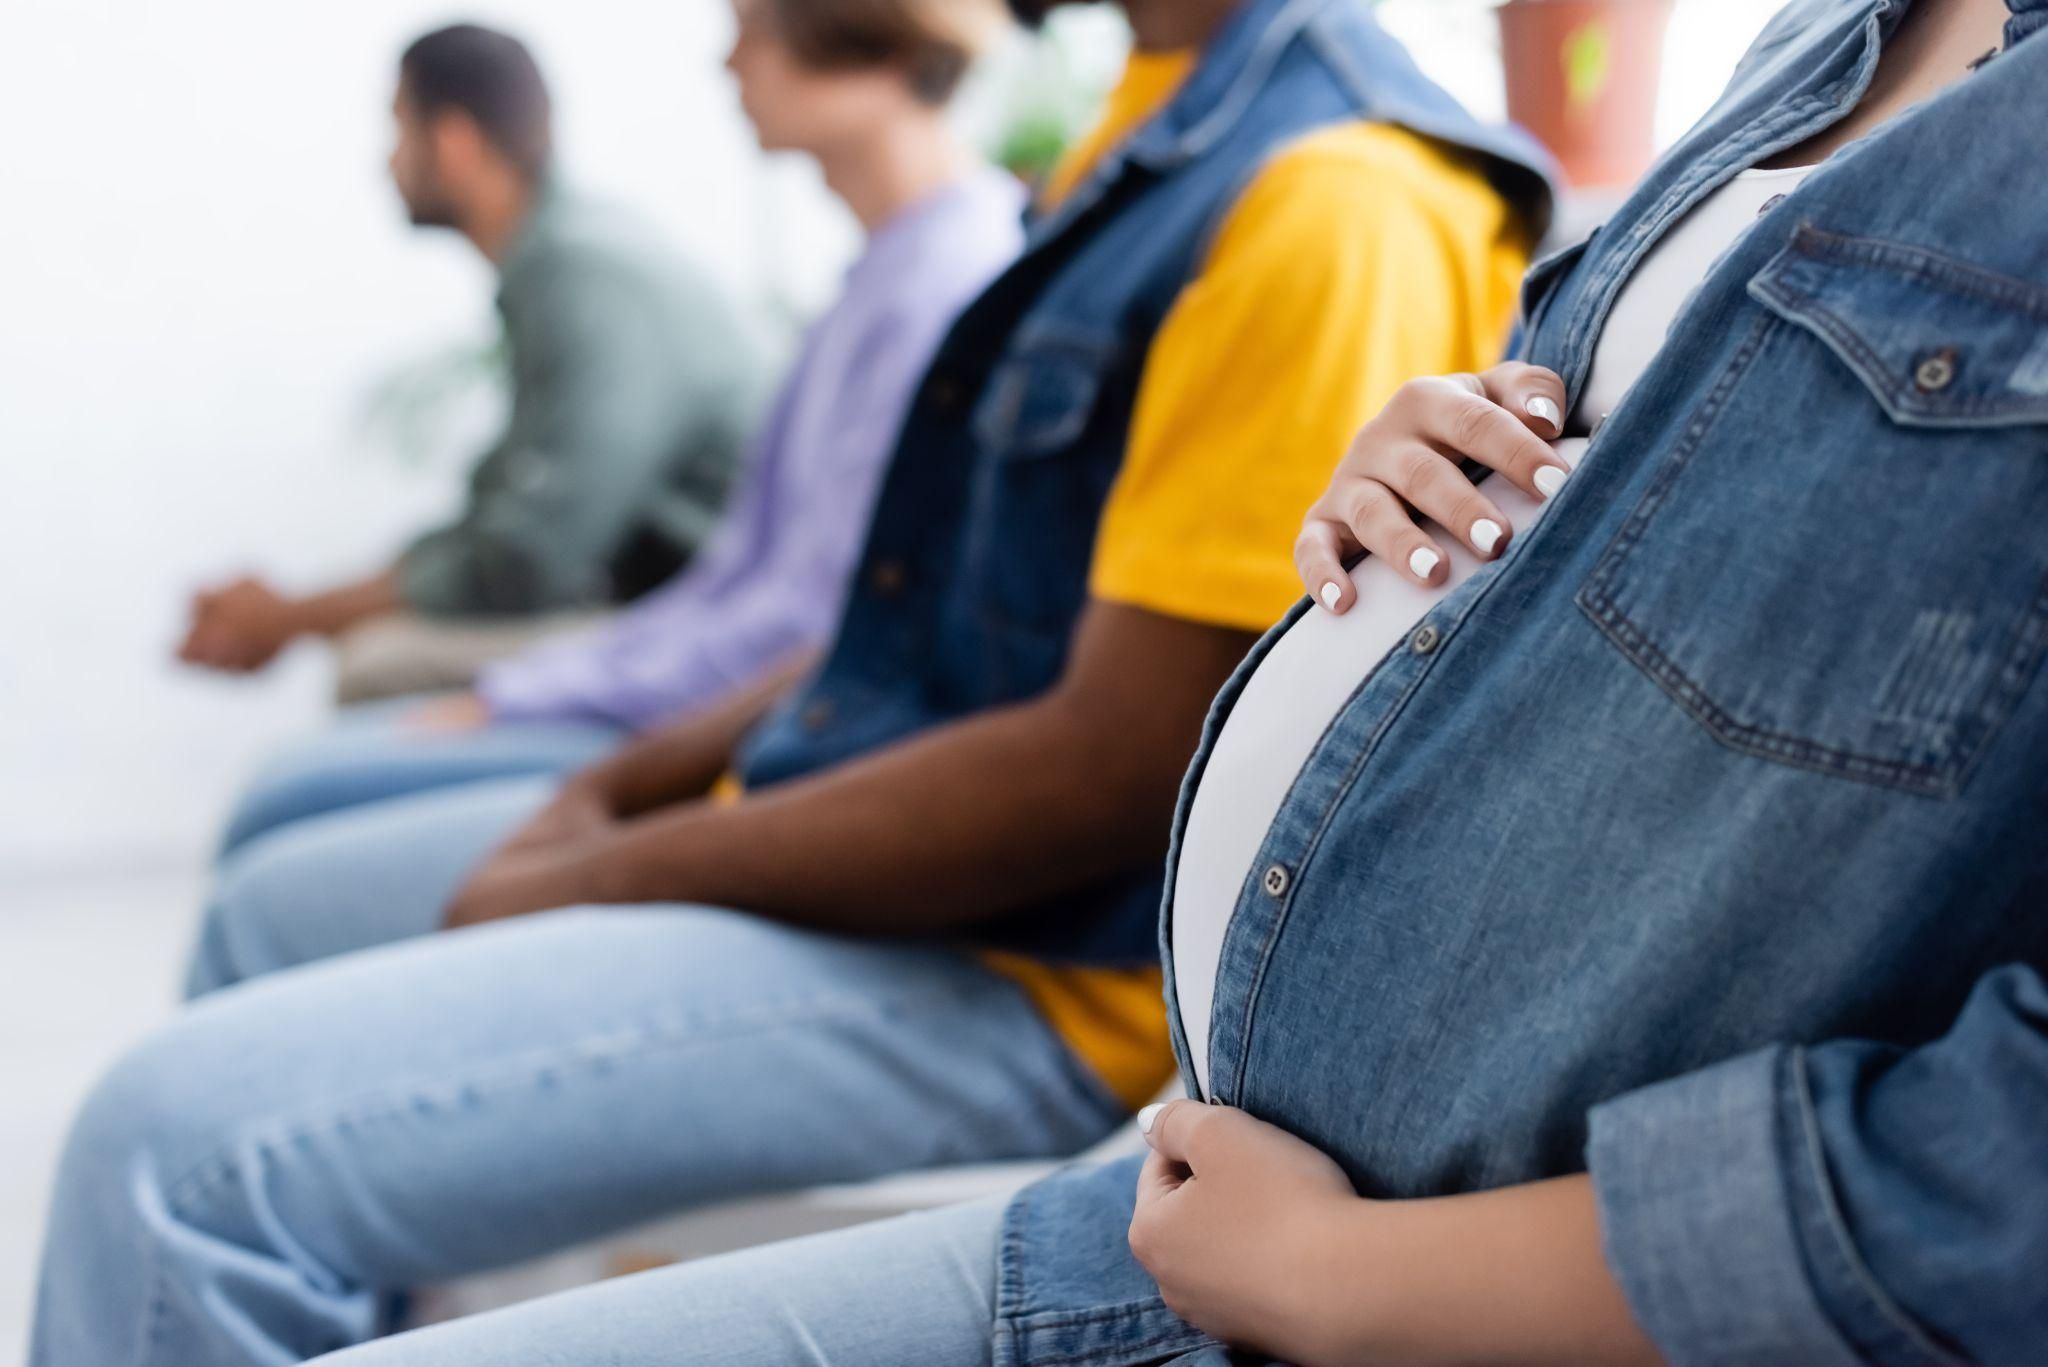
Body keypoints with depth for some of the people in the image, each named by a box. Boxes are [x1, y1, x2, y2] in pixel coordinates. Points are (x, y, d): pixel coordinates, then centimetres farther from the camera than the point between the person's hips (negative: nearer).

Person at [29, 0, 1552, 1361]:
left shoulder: (1338, 200, -21)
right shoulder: (1157, 133, 11)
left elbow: (1113, 764, -24)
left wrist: (606, 884, -14)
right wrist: (625, 788, 7)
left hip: (1037, 973, -10)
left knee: (188, 1144, -19)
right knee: (288, 905, 23)